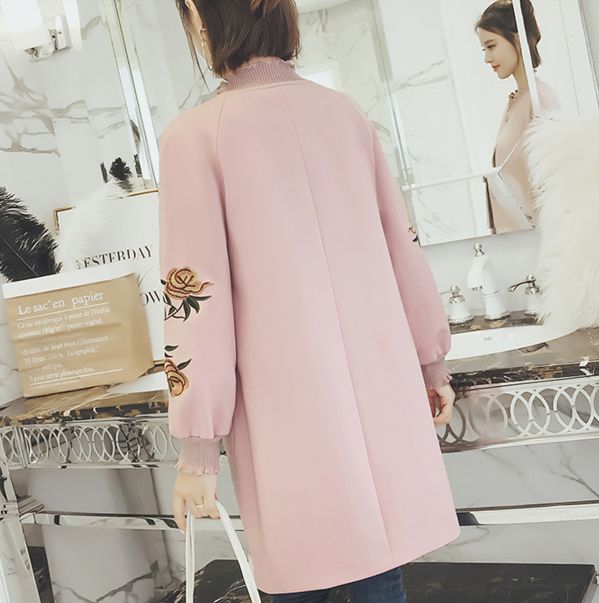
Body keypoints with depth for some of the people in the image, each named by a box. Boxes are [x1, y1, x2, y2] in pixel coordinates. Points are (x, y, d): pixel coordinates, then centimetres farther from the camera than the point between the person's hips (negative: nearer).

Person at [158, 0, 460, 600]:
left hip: (287, 401, -3)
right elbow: (403, 246, 9)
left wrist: (197, 447, -5)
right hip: (377, 383, 4)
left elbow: (197, 296, -11)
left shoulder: (194, 134, -7)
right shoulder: (344, 111, 5)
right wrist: (432, 360, 19)